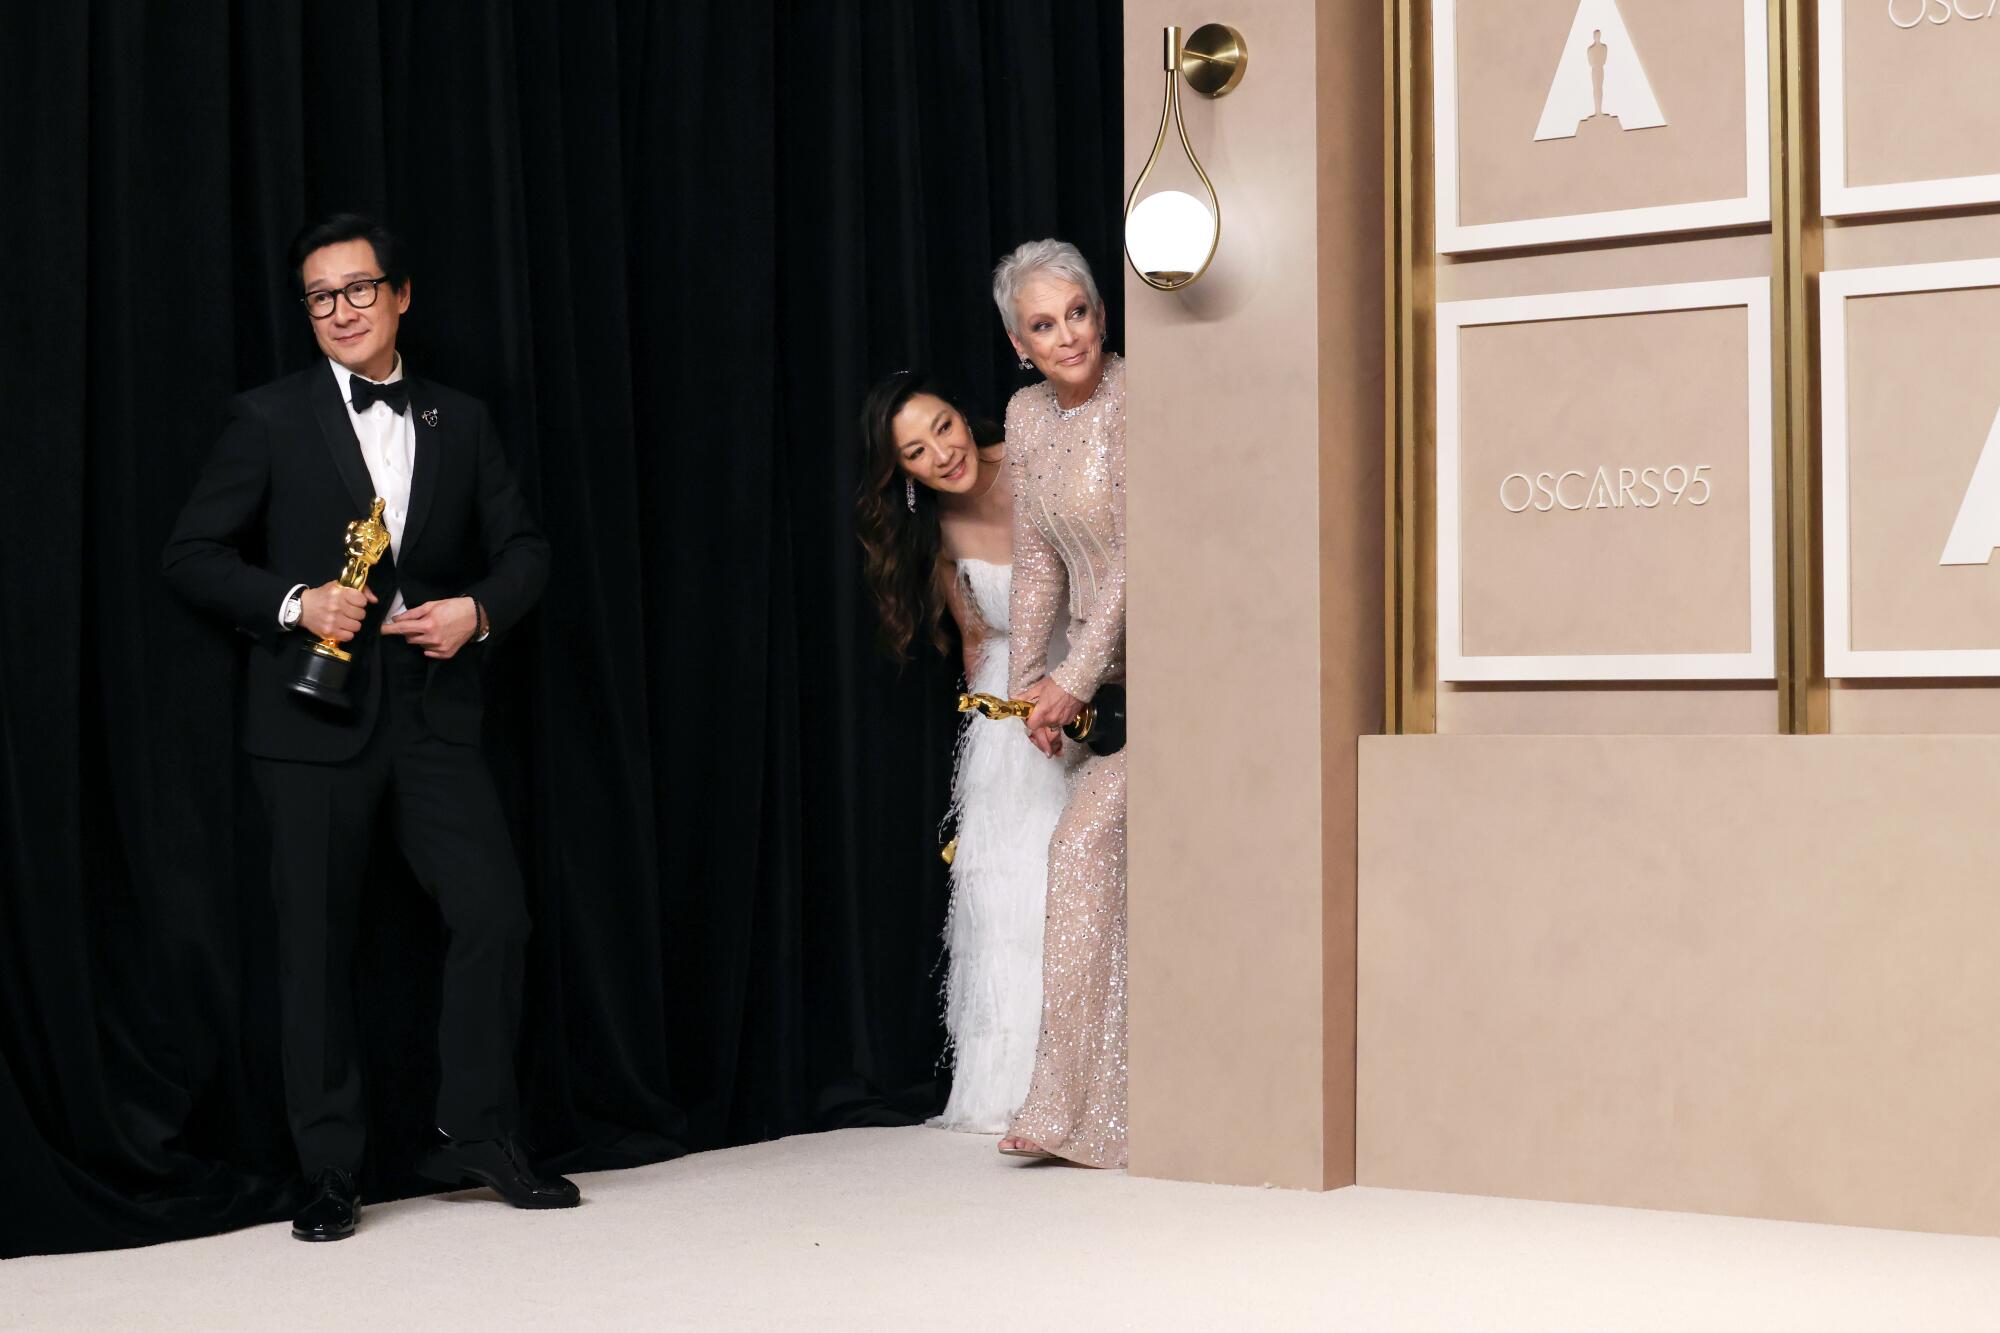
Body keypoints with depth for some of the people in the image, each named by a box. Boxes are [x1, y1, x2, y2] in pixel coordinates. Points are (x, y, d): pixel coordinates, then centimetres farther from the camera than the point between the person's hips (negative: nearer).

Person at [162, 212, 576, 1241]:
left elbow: (523, 547, 15)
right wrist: (294, 603, -14)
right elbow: (191, 556, 0)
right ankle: (328, 1171, 13)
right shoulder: (268, 419, 2)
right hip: (314, 719, -2)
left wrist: (481, 609, -6)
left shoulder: (460, 421, 11)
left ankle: (474, 1137, 13)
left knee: (495, 914, -4)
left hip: (433, 711, 3)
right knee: (316, 943, 2)